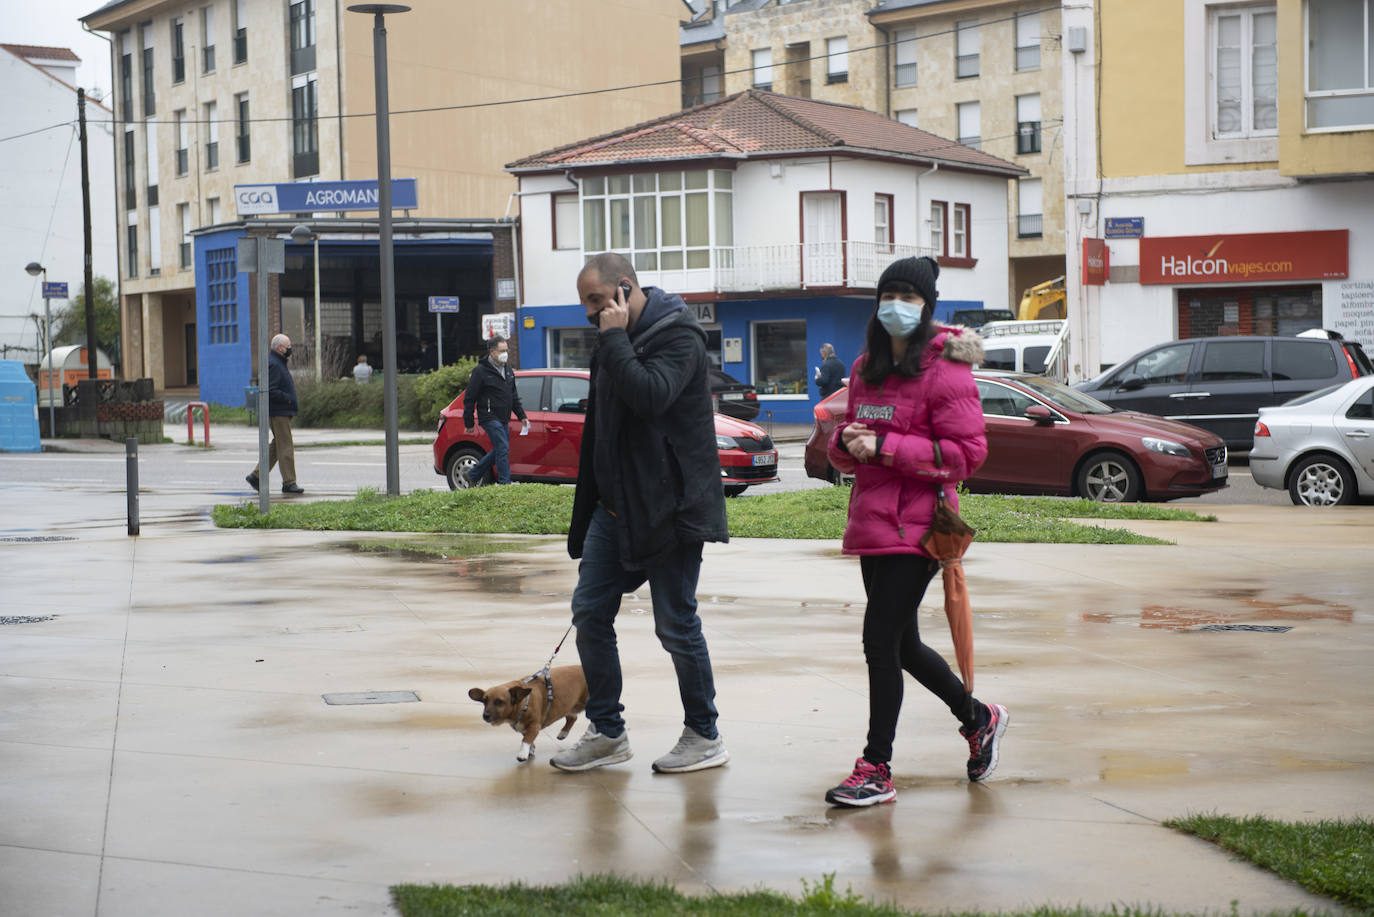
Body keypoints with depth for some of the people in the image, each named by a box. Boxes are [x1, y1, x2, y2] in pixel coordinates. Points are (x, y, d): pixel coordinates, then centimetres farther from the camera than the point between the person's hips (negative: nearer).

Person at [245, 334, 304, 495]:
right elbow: (270, 391, -24)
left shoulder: (279, 363, 18)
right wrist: (288, 399, -18)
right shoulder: (273, 365, -16)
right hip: (278, 413, -11)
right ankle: (289, 483, -4)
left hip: (282, 412, 11)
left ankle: (256, 475, 17)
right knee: (286, 447, -7)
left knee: (277, 446, 13)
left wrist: (289, 399, 17)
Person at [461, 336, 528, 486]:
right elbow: (469, 399, -7)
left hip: (503, 420, 8)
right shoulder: (480, 371, -8)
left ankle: (473, 475, 25)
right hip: (490, 418, -8)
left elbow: (514, 396, 25)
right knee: (503, 449, -14)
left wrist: (522, 416, 17)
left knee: (499, 451, 11)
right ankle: (504, 483, -11)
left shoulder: (508, 371, 16)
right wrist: (469, 424, -8)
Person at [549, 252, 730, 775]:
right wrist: (586, 508, 20)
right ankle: (607, 732, 16)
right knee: (590, 612, 5)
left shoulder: (678, 337, -12)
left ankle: (704, 737, 12)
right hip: (615, 506, 9)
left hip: (668, 510, -9)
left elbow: (650, 395, -31)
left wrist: (614, 339, -20)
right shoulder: (615, 342, 15)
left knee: (676, 625, -2)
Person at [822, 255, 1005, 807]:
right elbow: (844, 448, 21)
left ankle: (877, 768, -1)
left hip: (916, 526, -8)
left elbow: (967, 451, -14)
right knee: (901, 643, 16)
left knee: (880, 640, -10)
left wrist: (884, 447, -18)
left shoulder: (944, 370, -9)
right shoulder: (866, 368, 14)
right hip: (872, 523, 8)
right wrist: (847, 441, -4)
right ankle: (978, 719, 37)